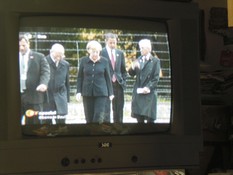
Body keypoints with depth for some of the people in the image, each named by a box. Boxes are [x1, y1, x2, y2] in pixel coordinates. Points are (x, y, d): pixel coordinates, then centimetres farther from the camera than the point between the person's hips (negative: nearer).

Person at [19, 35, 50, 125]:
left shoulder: (39, 57, 5)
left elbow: (45, 72, -4)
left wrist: (43, 83, -23)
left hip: (34, 95, -2)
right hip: (18, 95, 2)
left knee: (35, 122, 2)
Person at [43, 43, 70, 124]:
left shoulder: (65, 64, 9)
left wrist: (67, 98, 13)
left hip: (61, 96, 3)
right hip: (46, 96, -3)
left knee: (61, 120, -3)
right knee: (47, 120, 0)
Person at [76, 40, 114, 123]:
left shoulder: (104, 61, 1)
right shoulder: (83, 60, 3)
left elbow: (108, 78, 5)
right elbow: (80, 77, 7)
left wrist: (110, 93, 4)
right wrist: (78, 91, -1)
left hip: (101, 92, -1)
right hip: (87, 93, 1)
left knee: (99, 117, -10)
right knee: (89, 118, 6)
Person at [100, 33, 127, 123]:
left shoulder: (120, 53, 12)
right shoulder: (101, 53, -4)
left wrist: (124, 81, 7)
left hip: (118, 84, 5)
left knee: (118, 109, 8)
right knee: (106, 109, -6)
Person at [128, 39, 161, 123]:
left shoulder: (155, 61, -1)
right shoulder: (138, 60, 11)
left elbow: (156, 78, -6)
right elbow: (132, 74, 7)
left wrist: (148, 87, -16)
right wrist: (133, 67, -13)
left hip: (149, 93, -4)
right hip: (138, 93, 4)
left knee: (149, 118, -5)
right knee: (139, 118, 6)